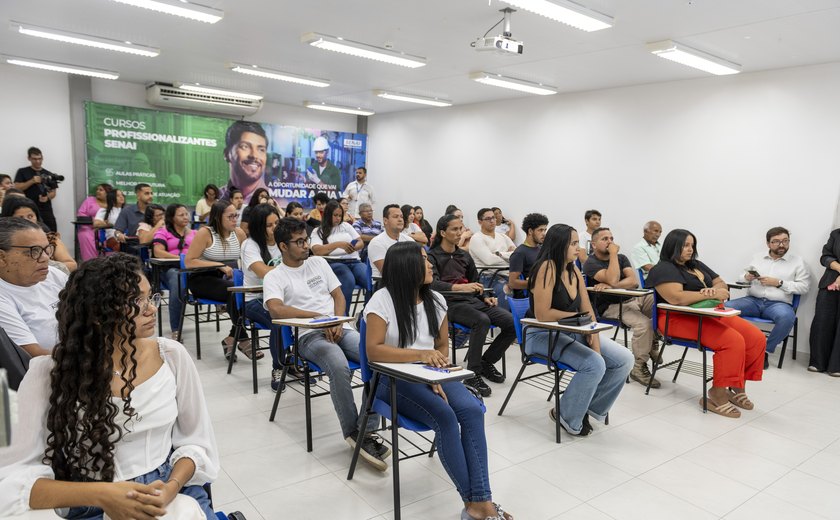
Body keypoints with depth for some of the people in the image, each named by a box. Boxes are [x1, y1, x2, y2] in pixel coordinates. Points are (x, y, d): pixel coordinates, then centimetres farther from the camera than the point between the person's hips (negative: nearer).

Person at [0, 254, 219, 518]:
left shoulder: (172, 355, -2)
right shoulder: (48, 374, -8)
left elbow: (196, 441, 3)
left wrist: (171, 487, -14)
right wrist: (99, 495, -21)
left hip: (173, 493, 1)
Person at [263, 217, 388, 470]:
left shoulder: (318, 262, 18)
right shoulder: (274, 277, 3)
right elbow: (276, 310, -17)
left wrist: (338, 322, -4)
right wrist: (320, 317, -19)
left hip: (341, 328, 5)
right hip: (309, 336, -4)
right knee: (340, 367, -36)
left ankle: (367, 431, -17)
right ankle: (353, 432, -19)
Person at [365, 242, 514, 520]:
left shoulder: (436, 300, 6)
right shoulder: (383, 300, -11)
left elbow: (442, 346, 12)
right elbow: (373, 350, -20)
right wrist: (420, 354, -31)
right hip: (396, 379, -5)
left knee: (472, 410, -23)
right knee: (445, 418, -29)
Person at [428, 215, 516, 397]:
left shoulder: (464, 255, 20)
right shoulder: (433, 256, 0)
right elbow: (434, 284, -18)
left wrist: (485, 297, 7)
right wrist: (461, 287, -32)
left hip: (471, 300, 6)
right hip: (451, 304, -6)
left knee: (512, 322, -13)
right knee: (482, 320, -35)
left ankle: (487, 362, 8)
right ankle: (472, 374, -22)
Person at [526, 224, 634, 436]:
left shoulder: (574, 270, 6)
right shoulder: (547, 268, -18)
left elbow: (587, 311, 6)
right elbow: (542, 314, -22)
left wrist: (594, 339, -10)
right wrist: (575, 316, -8)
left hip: (571, 333, 8)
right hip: (542, 335, -8)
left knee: (624, 360, -5)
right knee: (595, 364, -27)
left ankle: (591, 407, 14)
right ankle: (568, 418, -2)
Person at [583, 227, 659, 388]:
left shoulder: (621, 258, 13)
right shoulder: (590, 263, -6)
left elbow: (634, 281, -5)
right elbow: (612, 280, -23)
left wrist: (610, 286, -21)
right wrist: (613, 253, -15)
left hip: (633, 298, 6)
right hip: (611, 306, -6)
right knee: (643, 323, -31)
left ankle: (652, 345, 2)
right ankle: (638, 368, -16)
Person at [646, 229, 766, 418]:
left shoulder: (697, 265, 22)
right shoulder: (663, 269, -6)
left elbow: (721, 283, 19)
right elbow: (676, 298, -22)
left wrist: (713, 289, -7)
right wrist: (712, 294, -17)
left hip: (710, 314, 9)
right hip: (681, 319, -9)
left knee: (757, 338, -10)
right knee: (733, 341, -28)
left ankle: (737, 388, 1)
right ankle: (718, 395, -19)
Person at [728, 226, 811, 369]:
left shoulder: (797, 262, 10)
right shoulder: (757, 258, 17)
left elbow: (804, 287, 2)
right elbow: (741, 278, 18)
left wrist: (779, 283, -9)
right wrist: (747, 277, -6)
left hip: (778, 303, -2)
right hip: (753, 300, 2)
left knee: (787, 317, -38)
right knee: (726, 308, -27)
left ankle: (765, 351, -17)